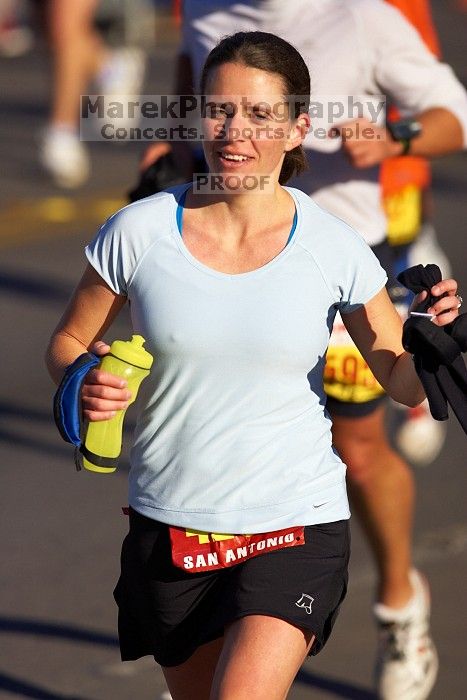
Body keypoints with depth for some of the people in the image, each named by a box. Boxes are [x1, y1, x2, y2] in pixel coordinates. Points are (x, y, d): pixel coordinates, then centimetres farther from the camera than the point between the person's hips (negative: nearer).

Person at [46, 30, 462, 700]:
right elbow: (67, 343, 6)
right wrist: (86, 385, -16)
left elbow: (403, 382, 3)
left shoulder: (334, 249, -7)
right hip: (169, 529, 2)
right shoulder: (139, 231, -6)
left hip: (297, 527, -2)